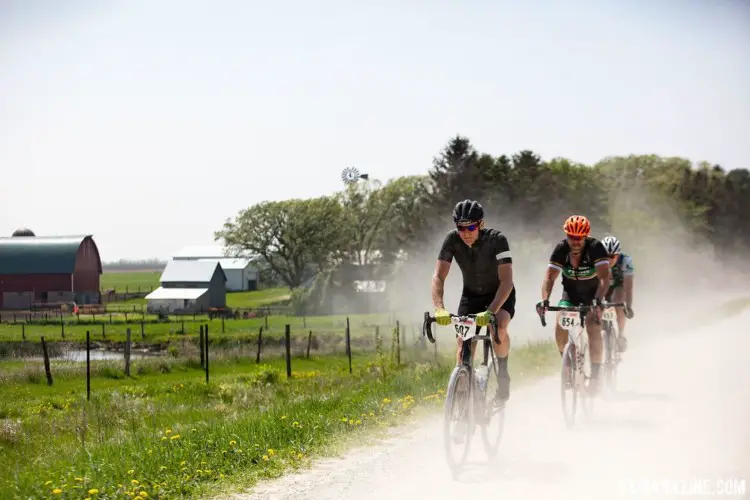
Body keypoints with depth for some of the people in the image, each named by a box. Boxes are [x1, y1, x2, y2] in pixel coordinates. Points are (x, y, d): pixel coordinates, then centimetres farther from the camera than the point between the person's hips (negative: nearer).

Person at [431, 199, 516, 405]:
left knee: (498, 327, -32)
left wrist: (490, 312, -49)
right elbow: (438, 277, -24)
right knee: (464, 344, -12)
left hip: (500, 294, -3)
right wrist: (439, 309, -41)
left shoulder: (497, 239, -29)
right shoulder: (452, 239, -21)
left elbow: (506, 281, -36)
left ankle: (503, 374, -9)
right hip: (471, 294, 3)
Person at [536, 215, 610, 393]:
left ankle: (595, 374, -14)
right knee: (559, 328, -17)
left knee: (593, 328, -23)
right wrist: (544, 300, -42)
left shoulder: (595, 247, -28)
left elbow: (604, 278, -37)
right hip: (571, 293, 2)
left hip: (593, 293, -2)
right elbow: (549, 277, -25)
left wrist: (598, 301, -53)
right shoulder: (561, 249, -21)